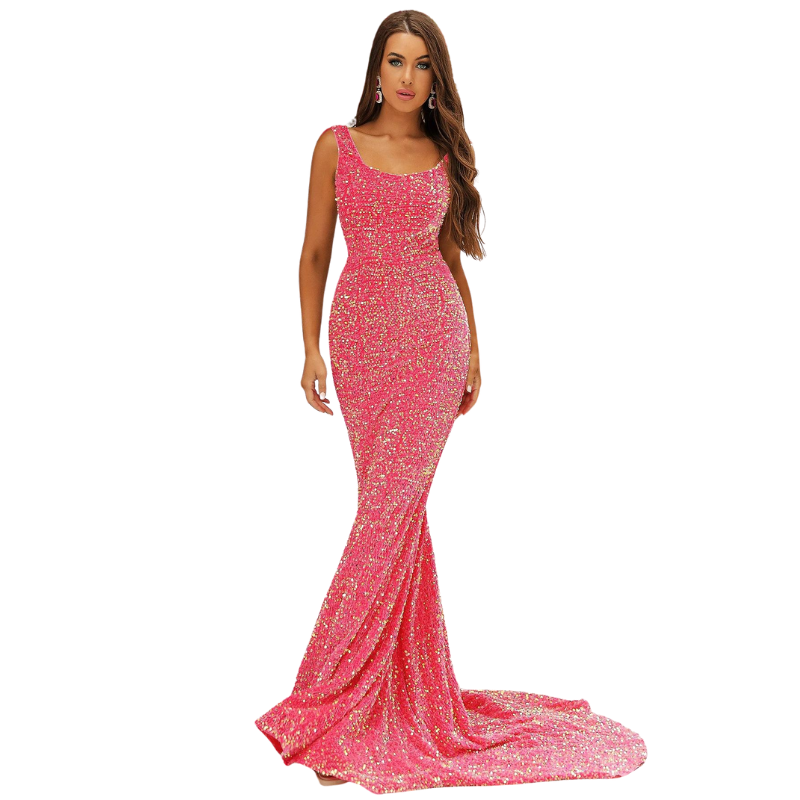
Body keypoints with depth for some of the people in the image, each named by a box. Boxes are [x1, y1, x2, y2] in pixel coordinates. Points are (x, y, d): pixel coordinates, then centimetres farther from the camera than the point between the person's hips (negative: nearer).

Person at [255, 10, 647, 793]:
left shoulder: (444, 156, 10)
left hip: (434, 339, 0)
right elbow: (314, 253, 6)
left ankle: (329, 706, 3)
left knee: (391, 509, -6)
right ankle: (416, 691, 17)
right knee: (395, 513, 3)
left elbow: (451, 257, 15)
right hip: (363, 338, 0)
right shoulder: (337, 146, 6)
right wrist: (311, 348, -3)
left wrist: (472, 348, 11)